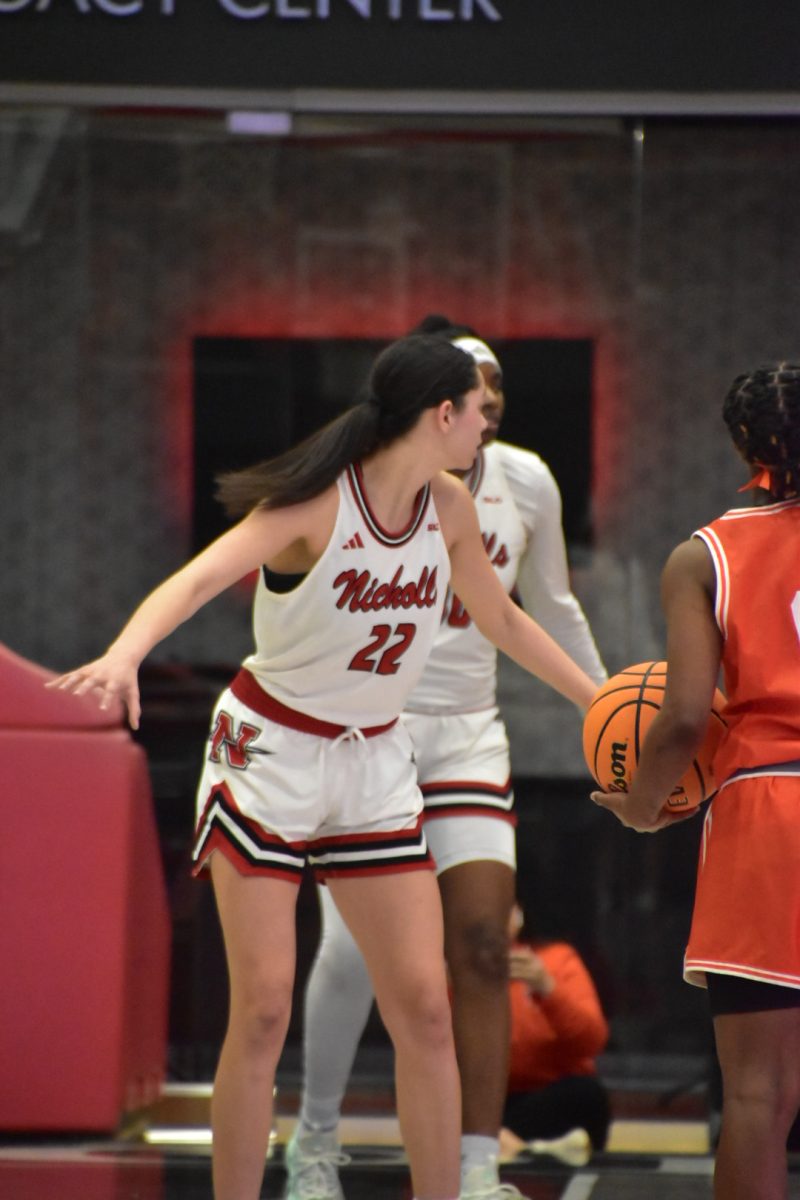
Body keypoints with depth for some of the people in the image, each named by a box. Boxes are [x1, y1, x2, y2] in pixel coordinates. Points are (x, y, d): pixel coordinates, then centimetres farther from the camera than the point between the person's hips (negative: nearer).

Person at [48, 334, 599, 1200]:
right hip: (270, 753, -6)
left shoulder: (447, 508, 1)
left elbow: (500, 619, 20)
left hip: (374, 767, 6)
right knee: (263, 1009, -9)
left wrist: (599, 700, 23)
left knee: (425, 1009, -1)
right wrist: (125, 654, -52)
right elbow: (199, 577, -33)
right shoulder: (318, 503, -19)